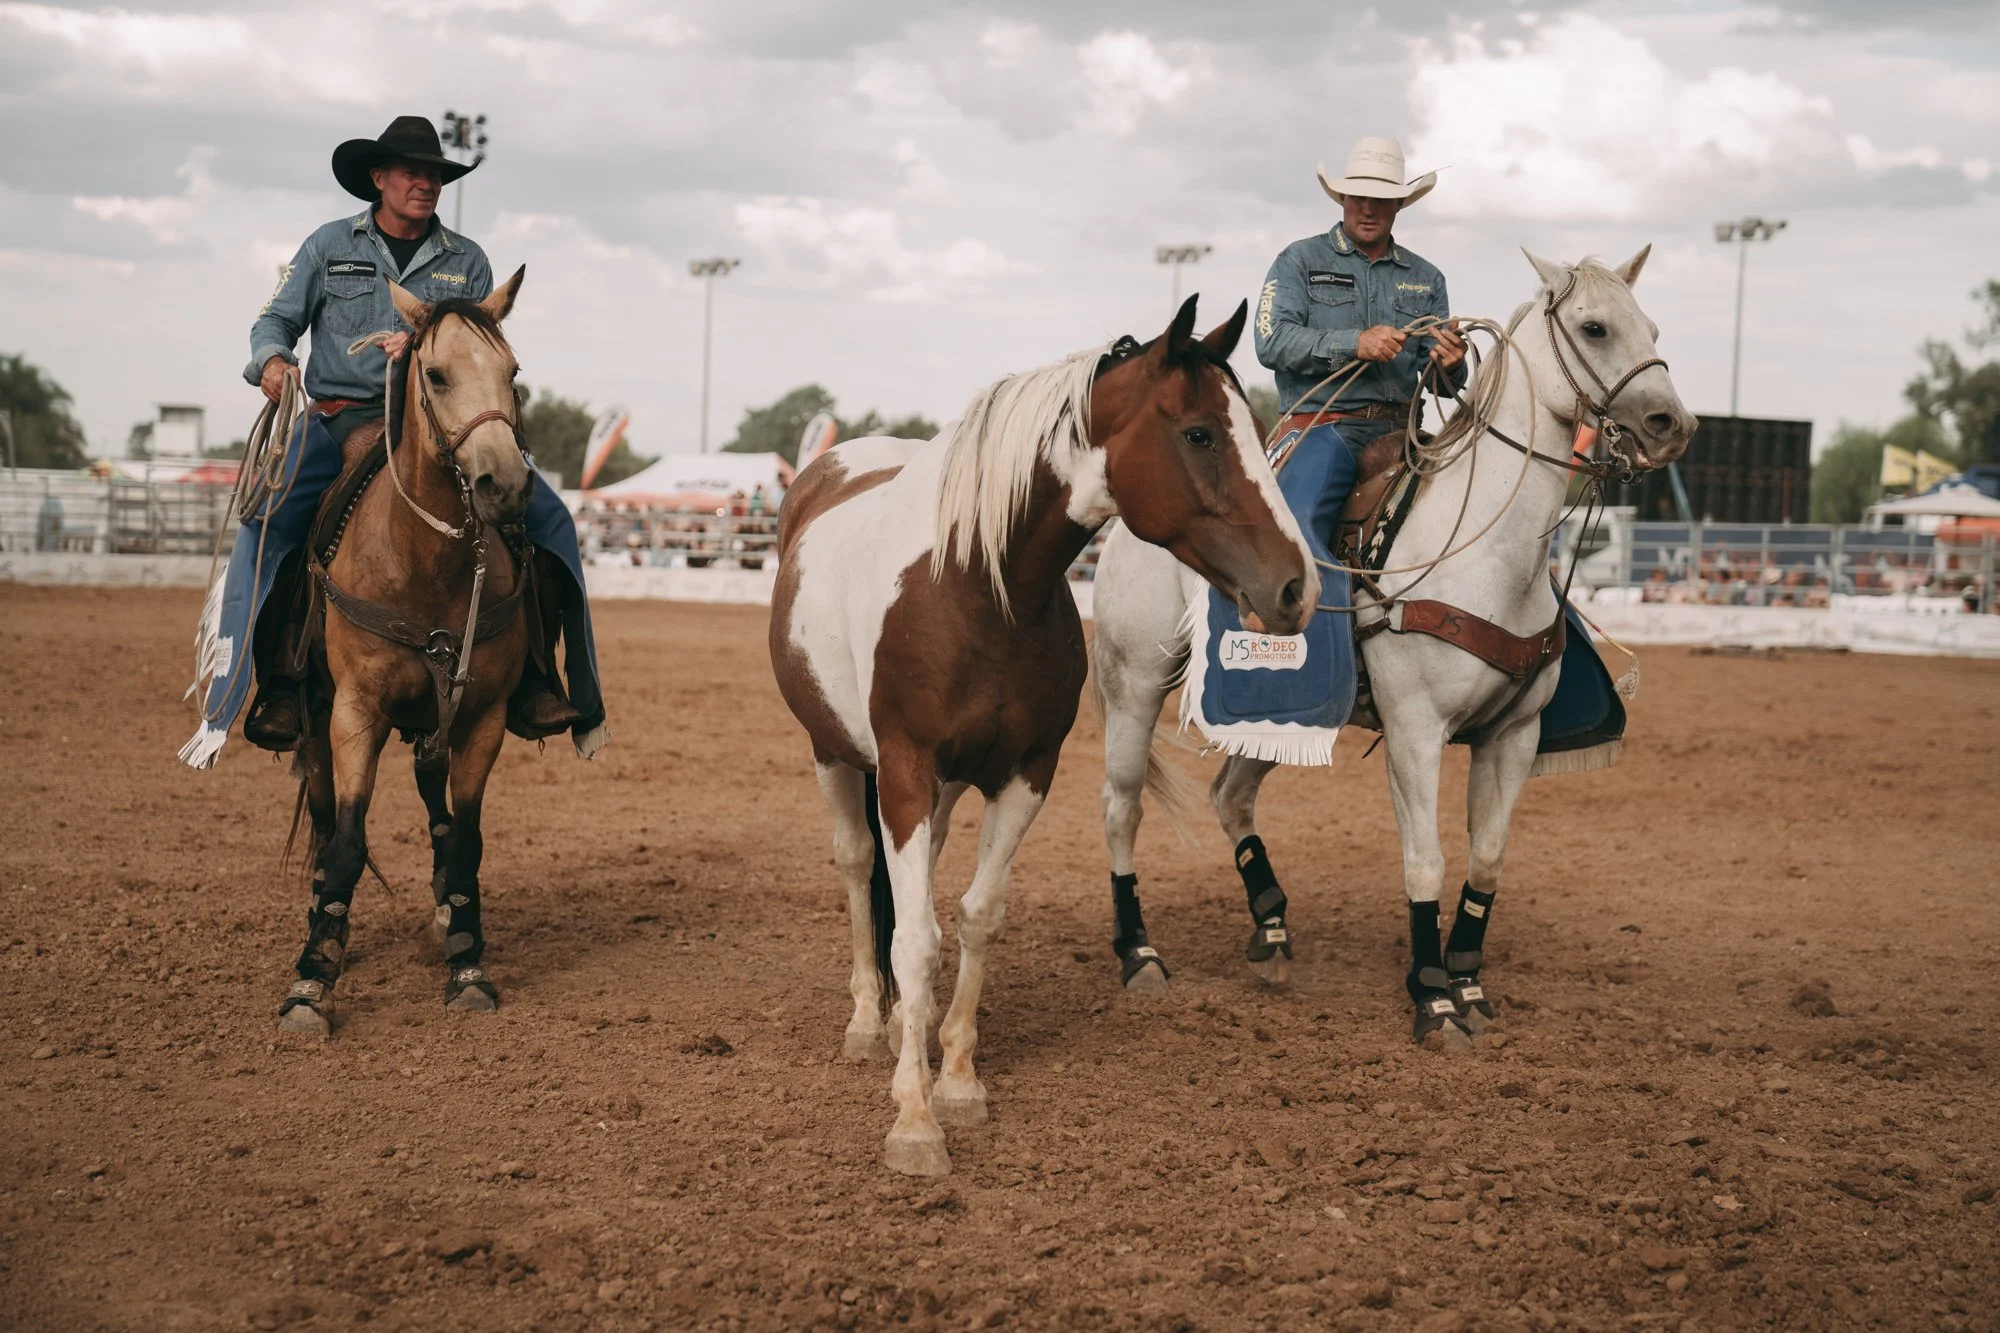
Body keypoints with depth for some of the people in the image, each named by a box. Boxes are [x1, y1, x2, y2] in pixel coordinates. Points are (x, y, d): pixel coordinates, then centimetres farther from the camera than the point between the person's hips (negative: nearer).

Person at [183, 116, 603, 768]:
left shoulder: (467, 262, 11)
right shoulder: (329, 247, 9)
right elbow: (275, 319, 8)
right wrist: (272, 359, -16)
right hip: (340, 418, -1)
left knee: (545, 518, -15)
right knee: (269, 523, -27)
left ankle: (530, 677, -10)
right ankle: (276, 687, -19)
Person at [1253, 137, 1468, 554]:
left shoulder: (1425, 278, 18)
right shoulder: (1301, 261, 6)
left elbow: (1439, 378, 16)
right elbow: (1272, 341, -8)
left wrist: (1449, 368, -10)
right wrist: (1354, 344, -20)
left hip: (1399, 433, 4)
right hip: (1322, 426, -4)